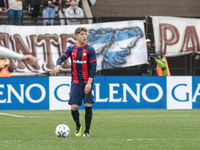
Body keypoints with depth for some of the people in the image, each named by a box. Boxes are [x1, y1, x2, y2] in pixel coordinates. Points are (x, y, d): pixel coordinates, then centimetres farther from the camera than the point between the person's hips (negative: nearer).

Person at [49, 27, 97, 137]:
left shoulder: (90, 50, -3)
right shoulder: (71, 49, 5)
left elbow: (93, 67, -6)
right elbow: (62, 58, -7)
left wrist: (89, 83, -14)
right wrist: (58, 66, -31)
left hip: (87, 82, -2)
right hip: (75, 82, 2)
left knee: (88, 105, -10)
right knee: (74, 107, -5)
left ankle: (87, 131, 4)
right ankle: (78, 126, 23)